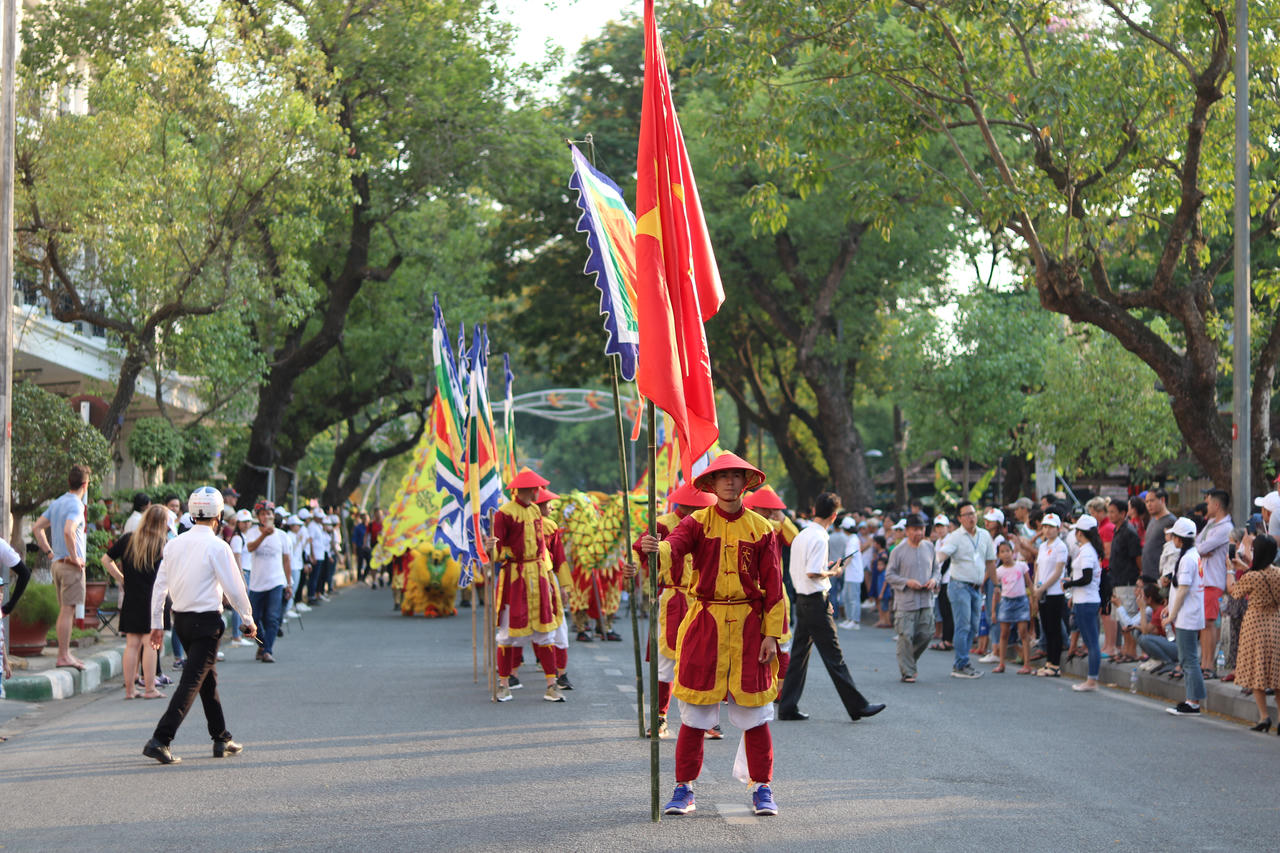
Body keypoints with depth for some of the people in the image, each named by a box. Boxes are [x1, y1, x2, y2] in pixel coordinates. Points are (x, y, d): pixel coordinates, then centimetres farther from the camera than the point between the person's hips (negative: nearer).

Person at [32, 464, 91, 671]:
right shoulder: (76, 505, -14)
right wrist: (74, 557, -20)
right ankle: (64, 656, -6)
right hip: (71, 566, -9)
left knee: (65, 611, 14)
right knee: (68, 610, -6)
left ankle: (65, 654, 19)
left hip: (57, 563, 9)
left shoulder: (57, 503, 13)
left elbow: (37, 527, 18)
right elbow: (68, 531, -31)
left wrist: (49, 552, 15)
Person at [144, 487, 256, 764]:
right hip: (206, 621, -7)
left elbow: (159, 585, 8)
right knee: (192, 681, -6)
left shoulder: (174, 544, 5)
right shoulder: (217, 546, -13)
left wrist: (157, 624, 15)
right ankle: (160, 740, -15)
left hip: (181, 619, 7)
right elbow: (234, 588, -10)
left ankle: (221, 740, 27)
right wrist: (248, 620, 3)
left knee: (208, 678, 19)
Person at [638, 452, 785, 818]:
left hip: (748, 626, 1)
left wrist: (772, 634, -4)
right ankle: (684, 788, 10)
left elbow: (773, 586, 3)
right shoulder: (697, 523, 1)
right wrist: (655, 550, -44)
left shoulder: (761, 529, 4)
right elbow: (674, 548, -20)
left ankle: (762, 788, 16)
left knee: (754, 712, 3)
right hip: (705, 623, 0)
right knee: (695, 710, 0)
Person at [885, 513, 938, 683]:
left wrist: (934, 580, -3)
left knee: (925, 634, 4)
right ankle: (907, 672, 3)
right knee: (906, 637, -6)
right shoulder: (898, 551, -5)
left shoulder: (929, 547, 9)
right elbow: (889, 575, -2)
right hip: (905, 602, -4)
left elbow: (936, 569, 19)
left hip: (926, 601, 4)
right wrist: (907, 582, -15)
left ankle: (909, 660, 28)